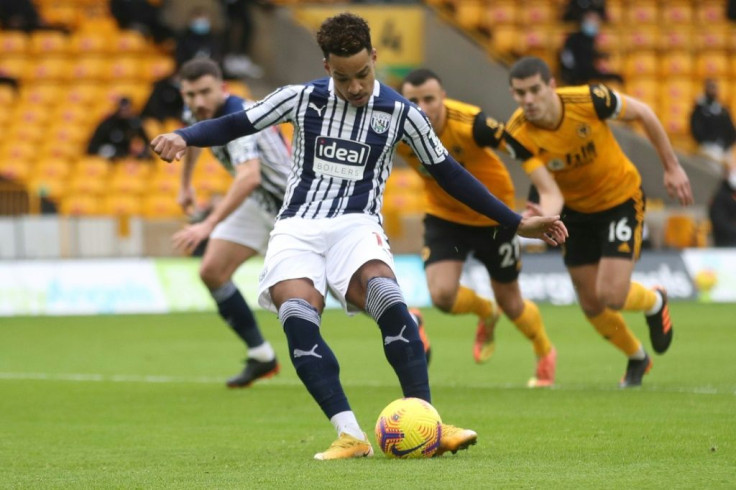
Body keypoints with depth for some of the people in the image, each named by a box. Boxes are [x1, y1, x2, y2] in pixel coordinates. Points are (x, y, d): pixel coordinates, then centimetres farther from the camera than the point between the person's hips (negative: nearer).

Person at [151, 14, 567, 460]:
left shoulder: (401, 113, 5)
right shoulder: (303, 99, 4)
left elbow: (448, 173, 12)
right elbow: (235, 125, 8)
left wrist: (517, 223, 13)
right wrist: (183, 137, -13)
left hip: (357, 225, -1)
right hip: (298, 228, 1)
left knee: (387, 298, -34)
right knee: (297, 318, -31)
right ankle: (351, 435, -33)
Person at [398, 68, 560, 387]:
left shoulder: (471, 123, -32)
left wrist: (550, 192, -39)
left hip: (492, 214, -2)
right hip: (444, 215, 2)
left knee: (510, 303, 9)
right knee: (442, 295, -18)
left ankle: (545, 356, 43)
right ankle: (486, 314, 20)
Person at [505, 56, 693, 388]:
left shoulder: (590, 100, -29)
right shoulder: (518, 135, -23)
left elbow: (643, 114, -11)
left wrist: (672, 167, -5)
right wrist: (549, 211, -53)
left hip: (622, 199, -3)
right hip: (576, 210, 3)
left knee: (611, 295, -16)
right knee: (591, 305, 9)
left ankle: (655, 302, 21)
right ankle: (637, 359, 39)